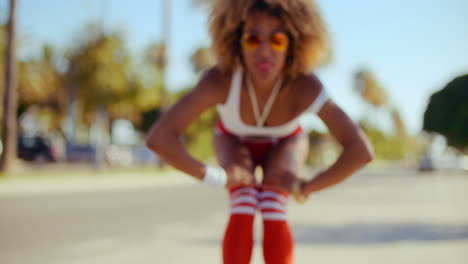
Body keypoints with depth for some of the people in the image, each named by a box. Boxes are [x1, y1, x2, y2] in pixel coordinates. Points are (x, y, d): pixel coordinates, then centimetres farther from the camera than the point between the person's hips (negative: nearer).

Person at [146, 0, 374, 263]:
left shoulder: (305, 86, -40)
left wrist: (306, 187, -35)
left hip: (284, 143, 0)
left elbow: (361, 150, -43)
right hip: (235, 141, 0)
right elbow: (159, 137, -45)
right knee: (243, 207, -28)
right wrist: (215, 176, -38)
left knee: (275, 210, -27)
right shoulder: (220, 79, -41)